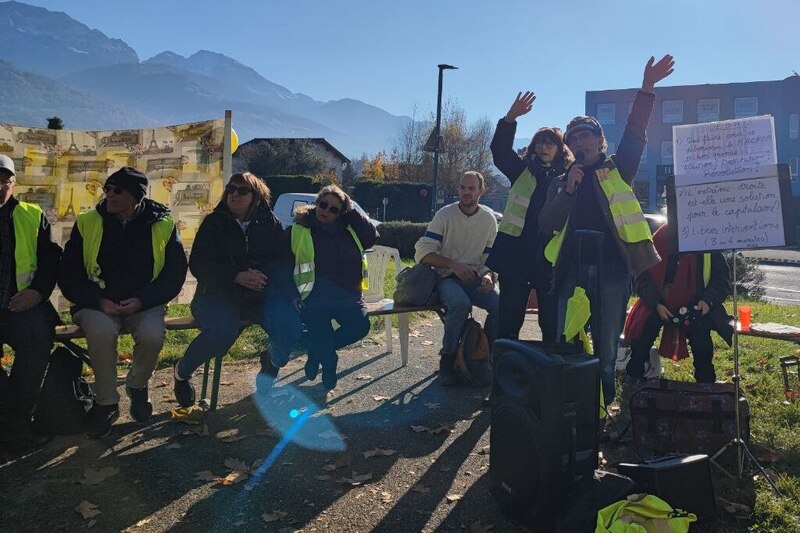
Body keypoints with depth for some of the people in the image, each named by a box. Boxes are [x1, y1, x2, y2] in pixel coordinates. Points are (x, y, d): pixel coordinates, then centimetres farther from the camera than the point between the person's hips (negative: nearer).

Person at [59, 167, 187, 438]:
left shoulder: (163, 225, -1)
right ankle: (106, 403, -11)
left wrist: (141, 300, -14)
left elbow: (175, 273, 0)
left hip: (143, 304, 0)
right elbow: (68, 275, 3)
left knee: (152, 335, -31)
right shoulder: (87, 223, 1)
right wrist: (98, 301, -13)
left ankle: (137, 386, 4)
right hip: (97, 304, 0)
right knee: (102, 331, -33)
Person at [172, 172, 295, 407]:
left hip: (260, 295, 2)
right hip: (218, 295, -2)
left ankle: (270, 368, 6)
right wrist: (237, 276, -18)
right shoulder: (214, 223, 7)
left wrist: (262, 274, -19)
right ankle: (182, 371, -1)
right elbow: (197, 264, -2)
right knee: (222, 331, -33)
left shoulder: (270, 223, 11)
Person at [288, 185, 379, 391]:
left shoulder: (348, 229, 15)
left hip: (347, 294, 4)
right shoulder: (298, 230, 3)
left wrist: (352, 211, 1)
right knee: (321, 332, -23)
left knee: (360, 325, -17)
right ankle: (329, 363, 12)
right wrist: (293, 294, -8)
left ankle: (317, 351, 8)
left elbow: (371, 237, -1)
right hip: (315, 295, -4)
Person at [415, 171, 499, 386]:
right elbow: (423, 252, -9)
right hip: (446, 277, -3)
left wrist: (488, 275, -14)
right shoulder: (444, 215, -3)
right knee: (460, 303, -35)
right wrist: (454, 265, -21)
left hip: (474, 278, 3)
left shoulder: (489, 220, 7)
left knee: (501, 304, -25)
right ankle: (447, 360, -17)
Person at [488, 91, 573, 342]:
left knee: (552, 319, 4)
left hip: (550, 257, 0)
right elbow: (499, 150, -4)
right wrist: (510, 118, -17)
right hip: (516, 253, 1)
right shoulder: (522, 171, 11)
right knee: (509, 316, 5)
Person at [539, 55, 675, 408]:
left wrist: (647, 89, -13)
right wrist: (568, 189, -11)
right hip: (572, 273, 2)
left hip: (613, 273, -2)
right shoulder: (560, 183, 14)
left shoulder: (618, 171, 11)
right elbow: (546, 224, 2)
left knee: (606, 351, 6)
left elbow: (635, 135, -3)